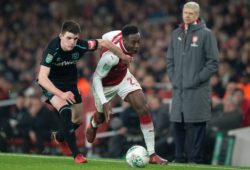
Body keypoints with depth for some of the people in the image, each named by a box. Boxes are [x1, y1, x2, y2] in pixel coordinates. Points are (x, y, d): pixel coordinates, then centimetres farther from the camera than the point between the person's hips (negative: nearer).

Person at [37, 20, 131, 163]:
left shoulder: (80, 46, -26)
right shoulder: (52, 49, -34)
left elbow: (103, 43, -10)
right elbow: (42, 78, -40)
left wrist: (123, 57, 1)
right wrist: (61, 94, -50)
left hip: (70, 82, 5)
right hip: (51, 83, -5)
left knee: (79, 119, 9)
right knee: (65, 110, -27)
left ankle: (59, 137, 41)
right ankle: (76, 154, -21)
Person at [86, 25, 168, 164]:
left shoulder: (123, 35, -23)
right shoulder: (112, 56, -43)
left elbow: (105, 36, -1)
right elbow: (96, 78, -33)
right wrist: (104, 103, -40)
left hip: (123, 77, 5)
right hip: (105, 84, -5)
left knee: (144, 108, -14)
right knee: (102, 116, 21)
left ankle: (152, 154, -11)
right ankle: (93, 125, 64)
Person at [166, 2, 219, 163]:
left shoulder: (205, 34, -3)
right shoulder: (177, 34, 14)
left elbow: (213, 63, -5)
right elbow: (170, 60, 21)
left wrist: (198, 79, -10)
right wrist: (173, 78, 7)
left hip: (197, 91, -5)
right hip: (178, 89, 5)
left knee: (195, 126, -6)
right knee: (178, 124, 6)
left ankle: (195, 158, -2)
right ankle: (180, 158, 13)